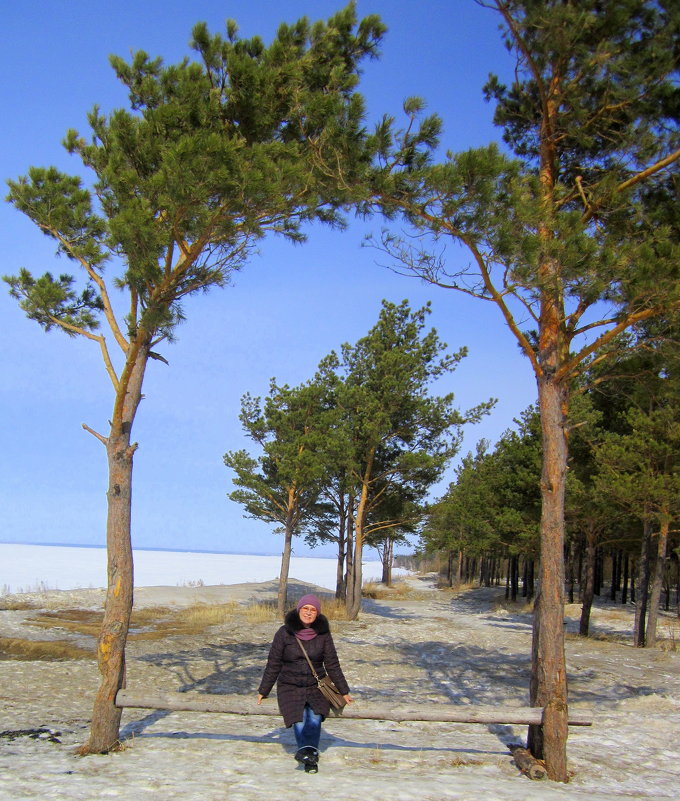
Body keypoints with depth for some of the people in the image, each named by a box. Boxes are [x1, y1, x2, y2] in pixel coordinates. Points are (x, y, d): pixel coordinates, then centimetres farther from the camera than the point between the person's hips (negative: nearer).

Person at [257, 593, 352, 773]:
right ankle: (310, 756, -19)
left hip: (316, 686, 0)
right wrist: (263, 691, 8)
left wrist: (344, 691, 8)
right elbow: (273, 664, 5)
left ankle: (308, 751, -37)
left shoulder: (323, 634, 1)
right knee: (300, 722, -20)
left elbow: (332, 664, 8)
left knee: (315, 717, -26)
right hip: (290, 687, 0)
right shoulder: (284, 633, -3)